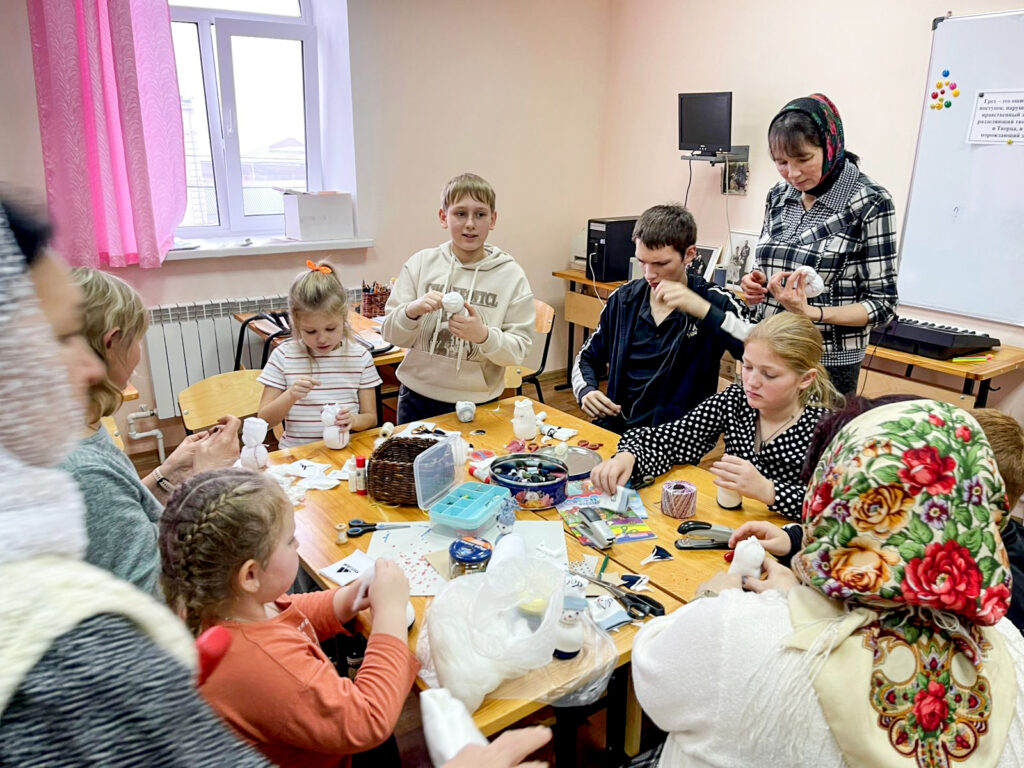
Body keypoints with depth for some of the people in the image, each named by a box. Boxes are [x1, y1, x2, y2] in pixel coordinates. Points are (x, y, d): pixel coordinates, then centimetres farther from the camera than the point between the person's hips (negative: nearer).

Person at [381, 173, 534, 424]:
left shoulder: (511, 275, -6)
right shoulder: (421, 263, -2)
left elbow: (520, 350, -8)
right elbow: (390, 334, -1)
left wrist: (484, 336, -26)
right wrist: (412, 311, -21)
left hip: (478, 403, -1)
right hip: (418, 399, 1)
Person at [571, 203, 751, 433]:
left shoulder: (714, 301, -5)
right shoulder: (624, 298, 7)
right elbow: (587, 358, 18)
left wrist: (704, 310, -29)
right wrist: (585, 391, -3)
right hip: (614, 429, 2)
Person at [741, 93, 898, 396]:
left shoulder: (871, 203, -12)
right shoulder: (779, 195, 3)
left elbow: (881, 303, -11)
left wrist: (811, 311, -25)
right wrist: (758, 283, -6)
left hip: (828, 364, -5)